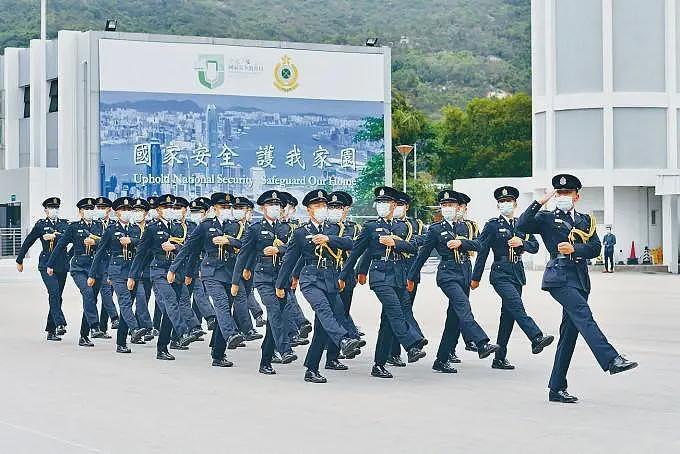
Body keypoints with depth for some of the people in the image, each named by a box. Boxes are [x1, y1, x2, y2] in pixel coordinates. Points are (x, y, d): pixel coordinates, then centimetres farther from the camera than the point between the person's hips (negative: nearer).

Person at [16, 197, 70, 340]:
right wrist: (19, 260, 16)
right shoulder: (41, 224, 6)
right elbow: (27, 242, 12)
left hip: (61, 265, 3)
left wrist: (54, 236, -16)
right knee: (53, 292, -21)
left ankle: (51, 331, 12)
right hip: (46, 264, -3)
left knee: (57, 296, 5)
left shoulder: (64, 223, 12)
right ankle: (60, 324, -27)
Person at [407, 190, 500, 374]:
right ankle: (482, 344, -41)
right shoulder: (435, 229, 3)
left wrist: (461, 243, -15)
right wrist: (411, 277, 8)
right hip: (447, 274, -6)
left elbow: (477, 244, 3)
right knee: (463, 308, -26)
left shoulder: (463, 227, 16)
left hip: (465, 274, 6)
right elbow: (423, 254, 5)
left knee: (454, 319, 5)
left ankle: (442, 360, 10)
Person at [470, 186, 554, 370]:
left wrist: (521, 242, -8)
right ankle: (537, 338, -35)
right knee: (517, 307, -24)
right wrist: (476, 277, -1)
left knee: (508, 314, 6)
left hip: (517, 274, 5)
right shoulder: (492, 225, 0)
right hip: (500, 273, -5)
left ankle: (500, 358, 10)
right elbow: (482, 251, 0)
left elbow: (535, 247, 14)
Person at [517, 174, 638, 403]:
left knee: (569, 333, 4)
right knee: (583, 316, -26)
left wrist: (574, 249, -9)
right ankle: (611, 360, -40)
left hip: (579, 279, 5)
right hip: (559, 277, -5)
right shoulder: (546, 218, 9)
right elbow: (522, 225, -9)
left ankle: (557, 388, 7)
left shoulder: (586, 220, 21)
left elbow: (595, 248, 8)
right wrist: (540, 201, -11)